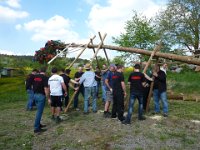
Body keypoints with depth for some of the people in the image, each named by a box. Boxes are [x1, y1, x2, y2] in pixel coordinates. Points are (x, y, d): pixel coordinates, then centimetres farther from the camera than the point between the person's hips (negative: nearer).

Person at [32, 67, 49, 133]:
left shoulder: (34, 76, 7)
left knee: (39, 110, 20)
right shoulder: (45, 77, -13)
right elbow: (46, 88, -18)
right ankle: (36, 128, 2)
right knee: (39, 111, -2)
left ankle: (38, 124, 30)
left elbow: (32, 86, 14)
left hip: (35, 95, 8)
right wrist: (48, 98, -12)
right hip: (41, 96, -7)